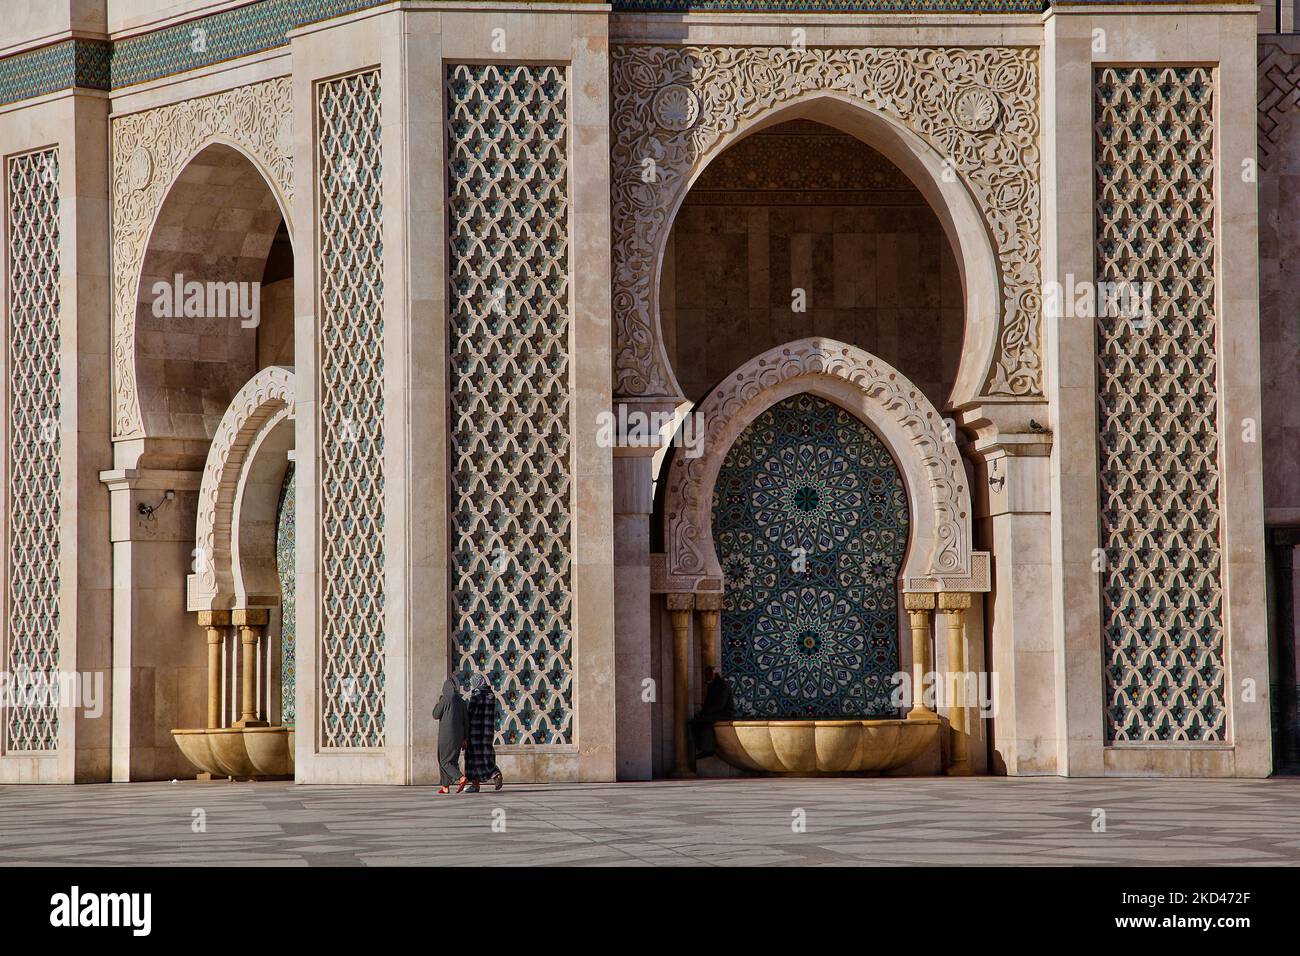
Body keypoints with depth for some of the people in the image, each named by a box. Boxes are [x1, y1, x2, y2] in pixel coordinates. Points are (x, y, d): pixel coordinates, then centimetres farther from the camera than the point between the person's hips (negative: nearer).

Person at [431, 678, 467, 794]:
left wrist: (438, 703, 13)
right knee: (451, 760, 16)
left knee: (445, 762, -1)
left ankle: (461, 778, -22)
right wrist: (464, 738, 12)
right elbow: (466, 720, 7)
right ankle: (446, 787, 14)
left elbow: (435, 715, -3)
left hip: (446, 734, -6)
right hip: (458, 735, 6)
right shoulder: (461, 701, 6)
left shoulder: (445, 699, -11)